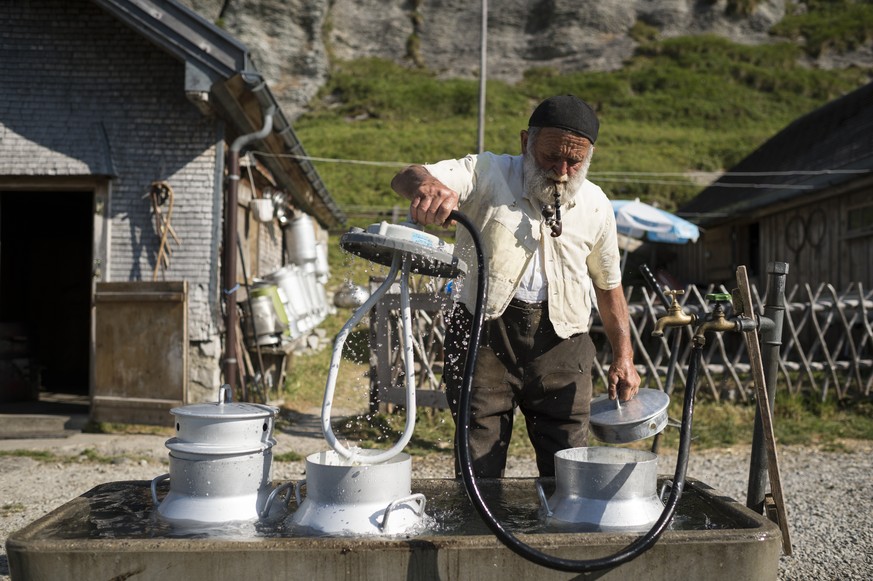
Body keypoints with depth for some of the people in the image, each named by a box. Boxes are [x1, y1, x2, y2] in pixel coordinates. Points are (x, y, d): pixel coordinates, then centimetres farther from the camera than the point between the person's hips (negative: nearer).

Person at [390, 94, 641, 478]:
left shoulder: (595, 205, 9)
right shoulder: (487, 175, -3)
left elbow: (608, 284, 19)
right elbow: (405, 179, -18)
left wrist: (623, 356, 13)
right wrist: (427, 184, -42)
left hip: (561, 342, 3)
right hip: (484, 333, -2)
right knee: (478, 469, 1)